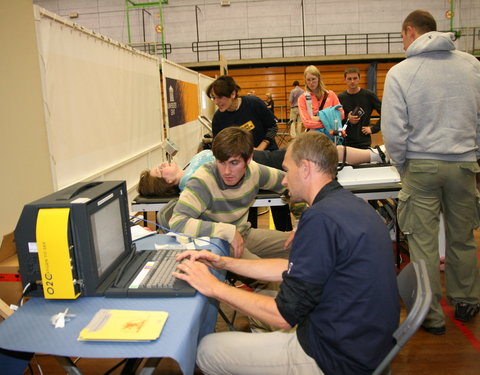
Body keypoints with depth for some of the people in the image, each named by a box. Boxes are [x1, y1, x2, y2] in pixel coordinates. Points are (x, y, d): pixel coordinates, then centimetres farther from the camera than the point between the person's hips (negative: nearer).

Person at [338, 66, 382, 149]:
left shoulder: (369, 95, -1)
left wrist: (373, 129, -4)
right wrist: (347, 120, -11)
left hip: (364, 143, -1)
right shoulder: (340, 97, 3)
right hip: (345, 142, 2)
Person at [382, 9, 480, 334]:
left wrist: (402, 165, 6)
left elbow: (394, 131, -10)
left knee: (423, 243, 6)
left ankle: (432, 316, 16)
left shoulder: (400, 73, -8)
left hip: (421, 166, -3)